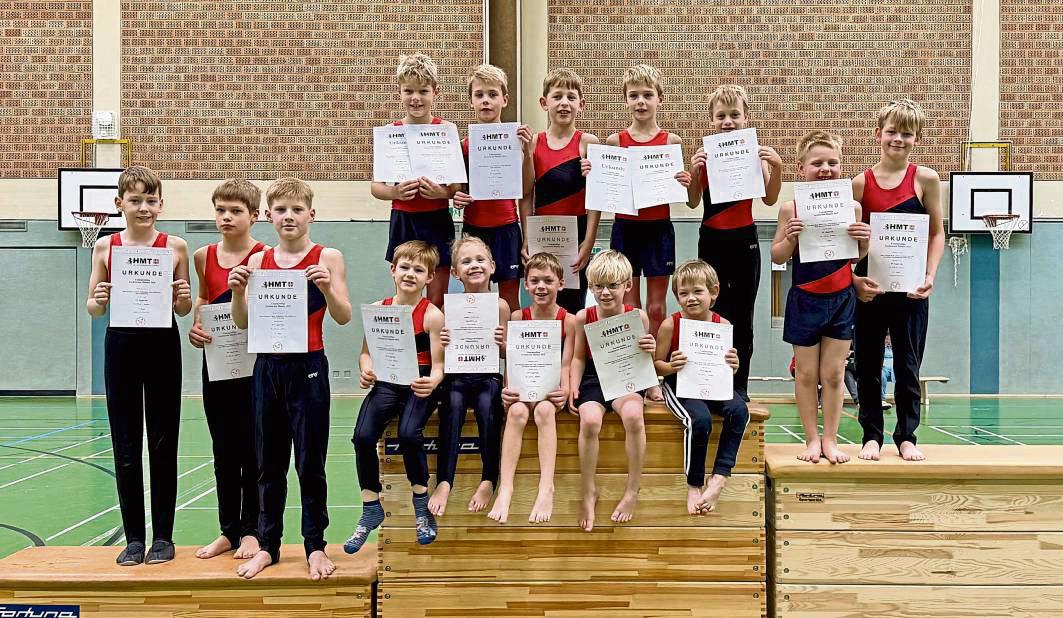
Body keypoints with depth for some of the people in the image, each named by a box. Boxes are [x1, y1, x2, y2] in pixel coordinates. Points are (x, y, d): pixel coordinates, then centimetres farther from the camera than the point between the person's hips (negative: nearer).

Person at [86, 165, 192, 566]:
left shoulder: (175, 247, 1)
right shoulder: (105, 246, 4)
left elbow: (183, 309, 7)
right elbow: (92, 308, 7)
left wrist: (184, 299, -15)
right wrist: (99, 300, -14)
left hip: (163, 346, -1)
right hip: (121, 346, 1)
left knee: (163, 446, 5)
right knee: (125, 448, 6)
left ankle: (163, 536, 16)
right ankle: (133, 538, 17)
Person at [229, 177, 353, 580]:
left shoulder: (327, 257, -3)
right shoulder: (258, 262, 7)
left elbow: (343, 318, -8)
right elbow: (243, 322, 6)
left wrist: (327, 287, -25)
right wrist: (238, 292, -12)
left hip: (308, 367, -3)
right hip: (267, 366, 4)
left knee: (310, 461, 4)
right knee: (268, 462, 11)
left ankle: (315, 545, 16)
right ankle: (267, 544, 23)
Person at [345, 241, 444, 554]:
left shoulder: (432, 315, -5)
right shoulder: (378, 309, 5)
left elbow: (437, 364, -8)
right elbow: (366, 352, 13)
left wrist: (432, 382, -30)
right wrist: (366, 370, -9)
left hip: (419, 384, -3)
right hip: (386, 382, 3)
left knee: (409, 434, -29)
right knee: (362, 436, -19)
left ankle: (422, 505, -4)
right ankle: (371, 510, 1)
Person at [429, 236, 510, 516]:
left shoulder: (499, 306, 2)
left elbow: (505, 353, 5)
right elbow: (444, 353, 7)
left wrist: (501, 342, -16)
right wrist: (442, 342, -15)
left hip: (489, 376, 0)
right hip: (456, 376, 0)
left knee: (488, 404, -32)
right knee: (453, 403, -31)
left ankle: (489, 479, -20)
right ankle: (444, 481, -32)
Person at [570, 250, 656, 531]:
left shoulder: (637, 316, -2)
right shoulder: (583, 317, 0)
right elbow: (578, 358, 9)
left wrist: (649, 351, -19)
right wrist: (574, 386, -6)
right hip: (594, 379, 1)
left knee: (633, 415, -33)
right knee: (589, 420, -31)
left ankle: (633, 491, -14)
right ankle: (588, 493, -11)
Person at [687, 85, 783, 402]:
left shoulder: (755, 152, 0)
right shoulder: (704, 154, 1)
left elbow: (769, 198, -3)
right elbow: (693, 202, 1)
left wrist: (777, 167, -17)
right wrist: (694, 171, -15)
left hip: (744, 239, 0)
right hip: (711, 239, 0)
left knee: (743, 314, 7)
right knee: (715, 311, 1)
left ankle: (740, 384, 16)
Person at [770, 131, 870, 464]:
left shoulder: (851, 207, -2)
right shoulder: (791, 209, -7)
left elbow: (855, 257, 9)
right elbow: (777, 257, -1)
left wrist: (864, 241, -11)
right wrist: (790, 238, -20)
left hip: (841, 299, 1)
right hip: (805, 299, -1)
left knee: (833, 373, 7)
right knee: (807, 374, 8)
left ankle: (830, 439, 20)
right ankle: (812, 439, 20)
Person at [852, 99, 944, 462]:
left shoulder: (925, 179, 0)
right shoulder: (861, 183, -1)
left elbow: (937, 232, 5)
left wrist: (930, 276, -7)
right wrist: (854, 279, -11)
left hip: (911, 288, 0)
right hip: (870, 287, 1)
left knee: (908, 365, 7)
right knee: (868, 364, 7)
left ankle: (906, 436, 20)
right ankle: (872, 435, 19)